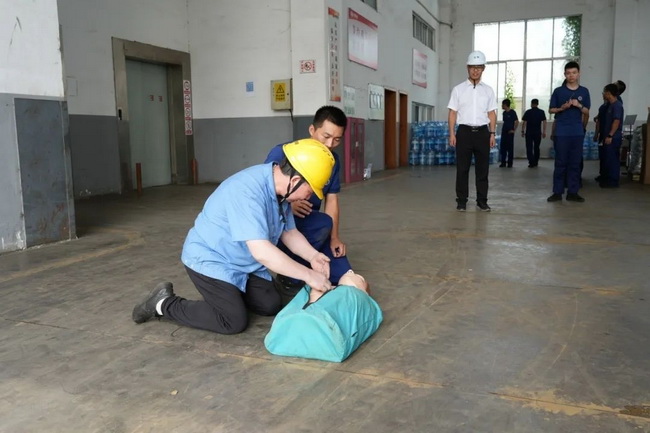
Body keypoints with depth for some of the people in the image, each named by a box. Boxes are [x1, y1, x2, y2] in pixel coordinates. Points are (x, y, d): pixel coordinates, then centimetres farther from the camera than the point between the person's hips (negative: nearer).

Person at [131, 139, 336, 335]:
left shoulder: (280, 189, -7)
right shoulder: (247, 191, -35)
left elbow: (289, 232, 5)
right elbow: (261, 251, -39)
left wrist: (313, 256, -12)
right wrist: (308, 275, -32)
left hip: (243, 261, 8)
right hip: (210, 259, -8)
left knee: (271, 305, 2)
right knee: (234, 322, -13)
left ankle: (230, 289, 28)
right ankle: (165, 303, 3)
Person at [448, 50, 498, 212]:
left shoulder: (488, 90, 10)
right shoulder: (458, 89, 4)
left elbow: (492, 114, 10)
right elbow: (453, 113, 2)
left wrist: (492, 134, 3)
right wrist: (452, 134, -4)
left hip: (482, 132, 2)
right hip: (464, 131, -2)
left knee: (482, 168, 5)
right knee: (462, 168, 1)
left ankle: (482, 201, 13)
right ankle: (461, 201, 8)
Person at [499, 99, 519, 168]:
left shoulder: (512, 112, -9)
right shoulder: (504, 113, 11)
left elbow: (517, 122, -11)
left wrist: (514, 130, -13)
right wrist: (502, 129, 9)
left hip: (510, 132, -7)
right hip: (504, 132, 7)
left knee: (510, 148, -1)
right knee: (502, 147, 5)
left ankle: (510, 163, 4)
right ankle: (503, 162, 12)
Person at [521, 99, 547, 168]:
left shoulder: (528, 112, -1)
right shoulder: (541, 112, 2)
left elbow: (524, 122, -2)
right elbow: (544, 122, -3)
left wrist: (522, 131, 4)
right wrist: (544, 132, 0)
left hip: (529, 132, -2)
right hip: (538, 132, 2)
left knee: (529, 148, -1)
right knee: (536, 147, 14)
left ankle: (531, 163, -13)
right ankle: (536, 162, 21)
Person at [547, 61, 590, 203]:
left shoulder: (584, 91, 8)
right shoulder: (558, 91, 3)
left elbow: (587, 111, 10)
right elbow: (551, 110, 6)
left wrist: (579, 105, -9)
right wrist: (562, 108, -12)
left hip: (578, 132, 2)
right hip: (562, 132, -2)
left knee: (575, 163, 3)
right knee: (560, 163, -1)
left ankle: (573, 192, 8)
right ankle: (557, 192, 3)